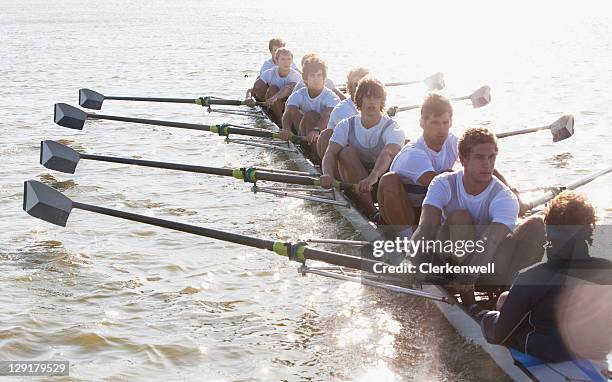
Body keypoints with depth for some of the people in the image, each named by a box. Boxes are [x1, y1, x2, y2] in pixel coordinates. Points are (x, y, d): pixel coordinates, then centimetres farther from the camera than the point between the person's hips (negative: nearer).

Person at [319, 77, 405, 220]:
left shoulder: (392, 128, -13)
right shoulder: (346, 126, -2)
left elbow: (388, 153, -34)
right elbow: (331, 153, -17)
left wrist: (373, 177, -56)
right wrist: (328, 174, -41)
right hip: (356, 182, 3)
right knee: (346, 152, -25)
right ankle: (370, 211, -32)